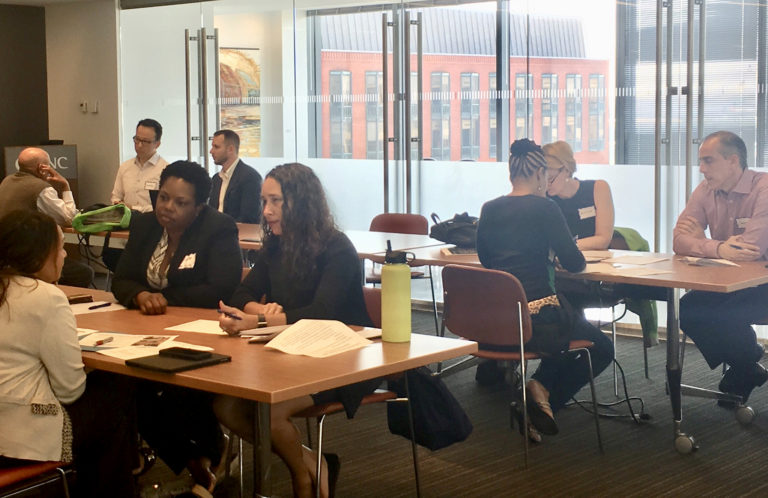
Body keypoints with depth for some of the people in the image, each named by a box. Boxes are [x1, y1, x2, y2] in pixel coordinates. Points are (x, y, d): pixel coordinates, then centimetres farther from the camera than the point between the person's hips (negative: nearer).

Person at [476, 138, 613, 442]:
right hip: (537, 318, -6)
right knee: (601, 350, 18)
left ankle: (541, 387, 13)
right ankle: (545, 393, -1)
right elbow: (575, 263, -11)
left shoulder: (489, 209, 6)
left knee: (570, 325, 32)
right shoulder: (544, 208, -11)